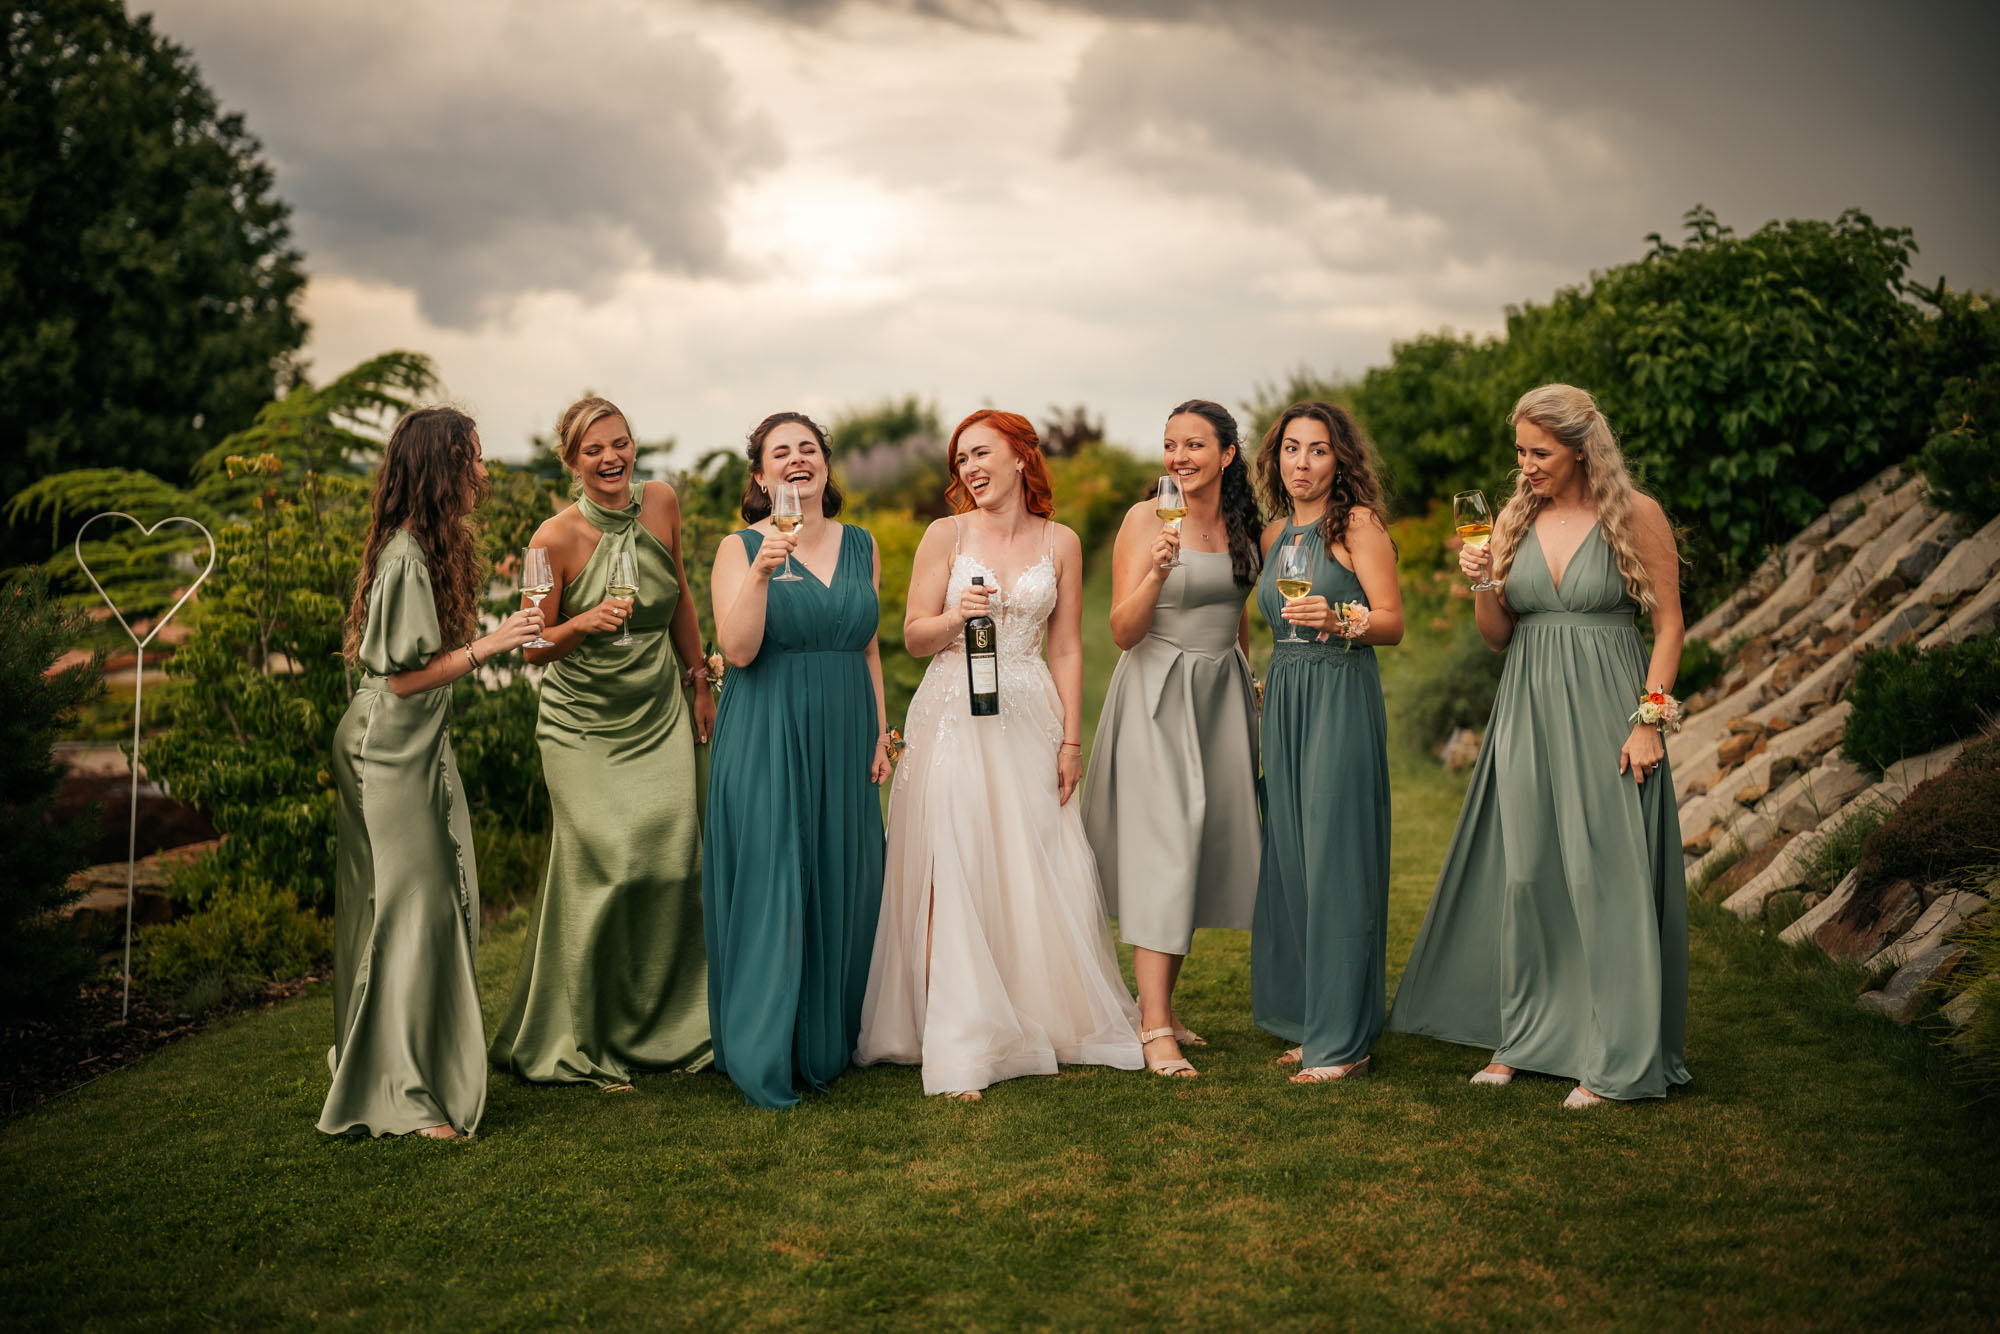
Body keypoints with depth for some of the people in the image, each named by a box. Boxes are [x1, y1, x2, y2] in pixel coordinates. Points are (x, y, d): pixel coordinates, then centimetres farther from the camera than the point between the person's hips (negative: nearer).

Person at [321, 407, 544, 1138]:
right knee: (409, 911, -6)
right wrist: (488, 646, -22)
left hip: (418, 748, 10)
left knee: (444, 905, 13)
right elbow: (402, 676, -21)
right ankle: (400, 1096, 1)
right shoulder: (406, 560, -21)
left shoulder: (433, 547, 9)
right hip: (391, 754, -10)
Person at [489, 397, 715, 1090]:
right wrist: (586, 624, -27)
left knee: (671, 862, -4)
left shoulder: (660, 502, -1)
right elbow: (535, 648, -7)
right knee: (607, 869, -9)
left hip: (658, 719, 4)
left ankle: (663, 1030, 15)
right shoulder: (556, 537, -14)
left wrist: (700, 680, 18)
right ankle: (585, 1042, 11)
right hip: (582, 727, -4)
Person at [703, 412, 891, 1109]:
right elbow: (738, 649, -15)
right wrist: (762, 573, -26)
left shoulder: (861, 546, 10)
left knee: (841, 887, 9)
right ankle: (763, 1063, 5)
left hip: (843, 739, 5)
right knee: (769, 888, -5)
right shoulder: (741, 548, -3)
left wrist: (880, 733, 9)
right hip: (767, 740, -4)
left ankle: (826, 1045, 24)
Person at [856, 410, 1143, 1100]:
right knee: (951, 875, -8)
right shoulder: (946, 535, 2)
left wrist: (1070, 740, 2)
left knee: (1036, 874, 3)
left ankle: (1045, 1020, 22)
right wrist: (955, 615, -19)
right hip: (954, 719, -2)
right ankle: (958, 1048, -4)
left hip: (1030, 719, 2)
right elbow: (914, 636, 3)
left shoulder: (1060, 543, 7)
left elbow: (1066, 648, 8)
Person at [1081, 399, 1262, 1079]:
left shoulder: (1243, 524, 8)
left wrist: (1249, 681, 20)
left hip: (1222, 692, 6)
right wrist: (1157, 571, -29)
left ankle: (1161, 1001, 19)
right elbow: (1122, 630, -14)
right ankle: (1154, 1027, -12)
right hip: (1158, 693, -6)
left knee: (1206, 847, 7)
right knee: (1162, 848, -12)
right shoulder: (1146, 518, -9)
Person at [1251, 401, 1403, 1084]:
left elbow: (1392, 621, -9)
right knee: (1288, 859, 6)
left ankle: (1343, 1041, 0)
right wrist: (1269, 685, 14)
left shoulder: (1358, 523, -4)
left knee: (1333, 860, -6)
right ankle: (1309, 1022, 16)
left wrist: (1338, 619, -26)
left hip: (1342, 699, -7)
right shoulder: (1275, 534, 16)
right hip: (1284, 700, 7)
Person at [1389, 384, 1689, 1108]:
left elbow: (1669, 624, -3)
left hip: (1605, 710, -4)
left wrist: (1648, 721, -11)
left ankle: (1616, 1057, 6)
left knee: (1605, 875, -4)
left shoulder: (1636, 515, -4)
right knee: (1522, 872, 7)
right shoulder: (1514, 519, 8)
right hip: (1527, 709, 4)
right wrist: (1483, 583, -8)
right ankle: (1520, 1035, 20)